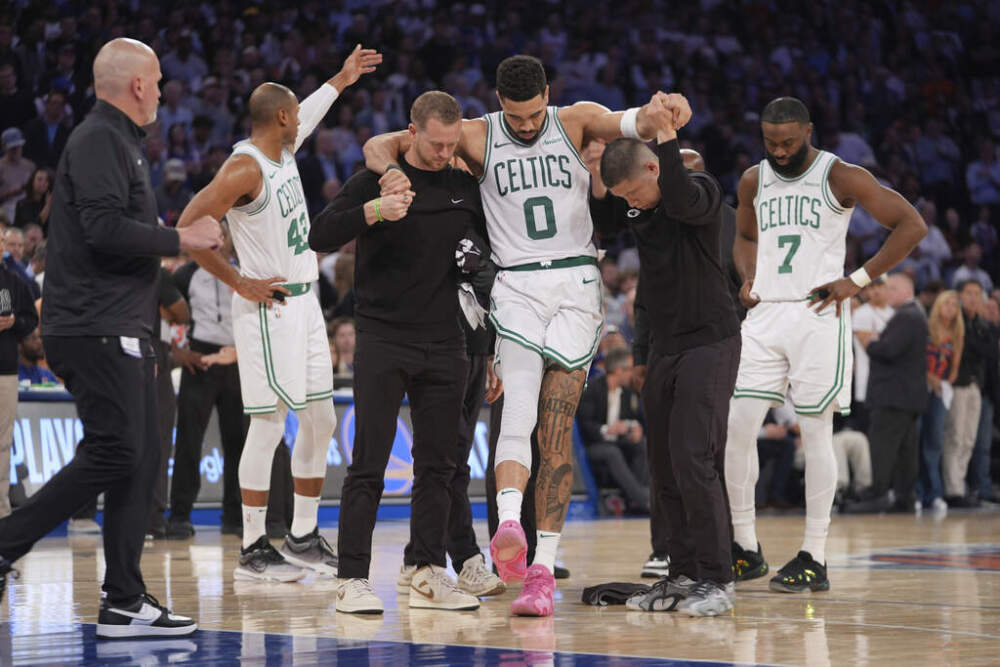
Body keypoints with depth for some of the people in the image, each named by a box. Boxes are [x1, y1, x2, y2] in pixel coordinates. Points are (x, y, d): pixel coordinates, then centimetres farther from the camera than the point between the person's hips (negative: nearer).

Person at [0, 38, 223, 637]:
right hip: (95, 331, -10)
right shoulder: (99, 140, -10)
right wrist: (179, 239, -13)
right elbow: (104, 228, -22)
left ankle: (125, 603, 5)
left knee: (142, 460, 6)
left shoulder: (120, 142, 23)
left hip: (120, 334, 10)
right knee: (113, 453, -15)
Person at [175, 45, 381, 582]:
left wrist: (340, 81, 41)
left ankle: (303, 538, 18)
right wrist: (240, 282, -17)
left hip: (305, 303, 9)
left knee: (320, 420, 10)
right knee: (268, 426, -7)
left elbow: (305, 118, 35)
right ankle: (253, 550, 0)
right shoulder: (245, 169, -18)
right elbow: (188, 230, -22)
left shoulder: (283, 150, 9)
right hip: (269, 309, -9)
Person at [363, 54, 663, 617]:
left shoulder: (575, 122, 5)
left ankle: (542, 568, -4)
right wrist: (391, 172, -20)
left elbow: (631, 123, -14)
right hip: (517, 286, 0)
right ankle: (509, 523, -42)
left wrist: (662, 114, -38)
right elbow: (381, 144, 4)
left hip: (577, 283, 0)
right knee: (519, 406, -22)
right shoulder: (478, 137, 4)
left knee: (557, 429, -4)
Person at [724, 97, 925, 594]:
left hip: (818, 315, -5)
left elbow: (911, 225, -7)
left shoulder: (841, 177, -5)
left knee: (815, 432, -4)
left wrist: (858, 280, -11)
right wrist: (748, 278, 9)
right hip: (765, 314, 5)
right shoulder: (753, 181, 11)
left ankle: (814, 558, 2)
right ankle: (745, 549, 9)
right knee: (737, 427, -2)